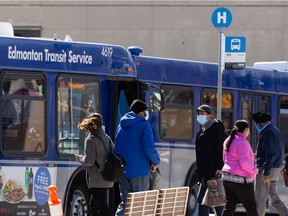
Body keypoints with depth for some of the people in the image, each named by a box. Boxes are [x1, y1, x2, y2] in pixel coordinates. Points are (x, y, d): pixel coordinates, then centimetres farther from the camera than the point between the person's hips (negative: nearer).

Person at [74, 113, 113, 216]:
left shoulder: (90, 140, -13)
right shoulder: (107, 138, 10)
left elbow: (89, 161, -17)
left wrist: (79, 158, 1)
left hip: (96, 181, -8)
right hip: (107, 179, 8)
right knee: (93, 205, 20)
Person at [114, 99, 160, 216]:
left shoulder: (121, 126, 13)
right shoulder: (144, 125, -9)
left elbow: (116, 147, 21)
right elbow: (149, 148, -18)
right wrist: (155, 162, -2)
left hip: (122, 171, 6)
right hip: (139, 171, -6)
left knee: (124, 202, 10)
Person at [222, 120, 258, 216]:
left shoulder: (228, 141, 12)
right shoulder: (242, 142, -17)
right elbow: (244, 163, -22)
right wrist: (254, 170, -5)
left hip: (227, 176, 8)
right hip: (241, 179, -8)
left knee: (229, 205, 7)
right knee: (251, 206, 3)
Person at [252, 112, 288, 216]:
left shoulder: (267, 133, -15)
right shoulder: (277, 131, 15)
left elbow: (270, 153, -22)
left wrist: (266, 173, -23)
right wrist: (258, 156, 23)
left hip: (267, 169, -10)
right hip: (276, 169, 10)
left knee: (260, 199, -2)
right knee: (274, 197, 14)